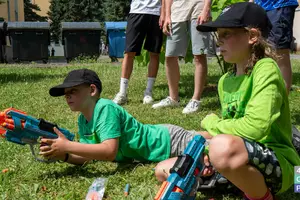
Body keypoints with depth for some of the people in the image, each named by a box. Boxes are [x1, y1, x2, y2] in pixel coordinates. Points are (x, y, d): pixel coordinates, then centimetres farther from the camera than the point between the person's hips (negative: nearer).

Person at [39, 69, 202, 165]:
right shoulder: (83, 121, 1)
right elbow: (87, 157, 1)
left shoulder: (105, 108, -27)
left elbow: (110, 152, -35)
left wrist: (67, 146, -34)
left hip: (167, 140, -8)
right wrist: (63, 155, -18)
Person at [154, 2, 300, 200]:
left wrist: (211, 122, -11)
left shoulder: (265, 69, -16)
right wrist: (209, 151, -4)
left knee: (223, 148, -40)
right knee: (164, 170, 6)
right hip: (242, 163, 8)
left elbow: (254, 128, -29)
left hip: (276, 164, -8)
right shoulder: (225, 81, 7)